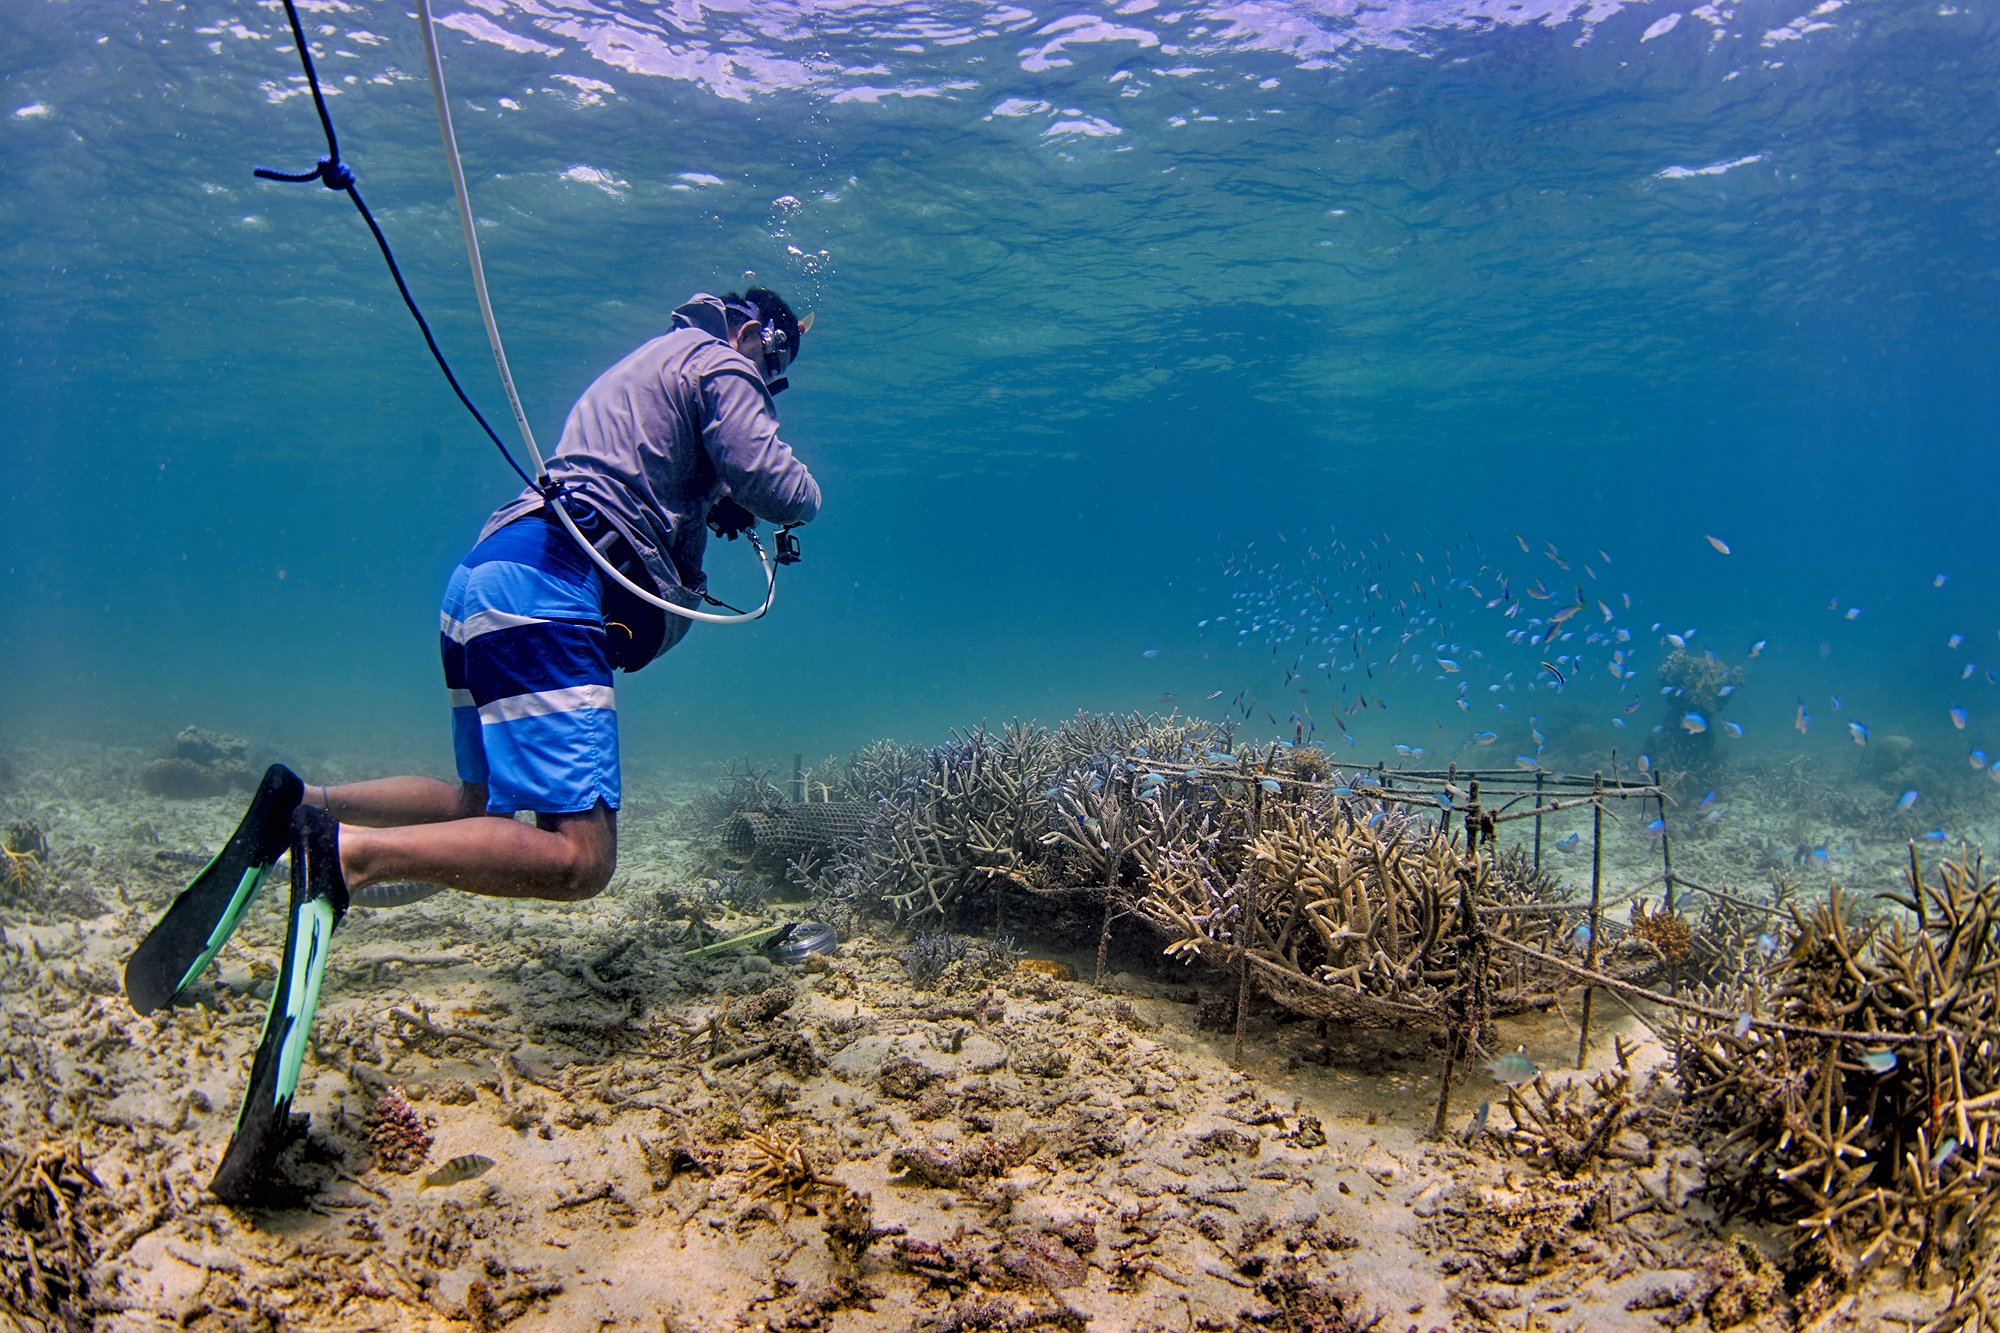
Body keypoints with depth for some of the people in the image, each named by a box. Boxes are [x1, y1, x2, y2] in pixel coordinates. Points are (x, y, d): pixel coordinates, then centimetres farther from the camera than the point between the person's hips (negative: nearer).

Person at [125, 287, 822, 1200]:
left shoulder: (646, 370, 33)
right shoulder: (718, 363, 4)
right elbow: (785, 492, -8)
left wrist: (720, 505, 28)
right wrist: (791, 490, 15)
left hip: (488, 579, 10)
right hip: (546, 588, -10)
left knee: (483, 806, 25)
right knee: (579, 857, -19)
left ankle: (301, 807, 2)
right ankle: (341, 852, -35)